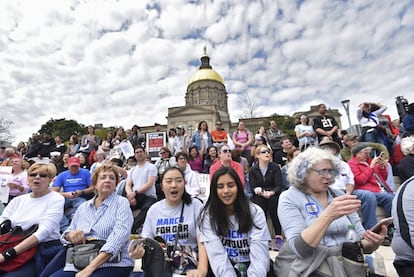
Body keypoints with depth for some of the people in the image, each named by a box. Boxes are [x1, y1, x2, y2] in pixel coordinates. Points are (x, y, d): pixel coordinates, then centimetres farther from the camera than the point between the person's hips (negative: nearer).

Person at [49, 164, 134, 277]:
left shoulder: (121, 203, -5)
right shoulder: (83, 207, 11)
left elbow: (118, 237, -16)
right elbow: (66, 235, 15)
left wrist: (90, 268, -22)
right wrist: (70, 235, -8)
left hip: (113, 264, -4)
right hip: (80, 263, 5)